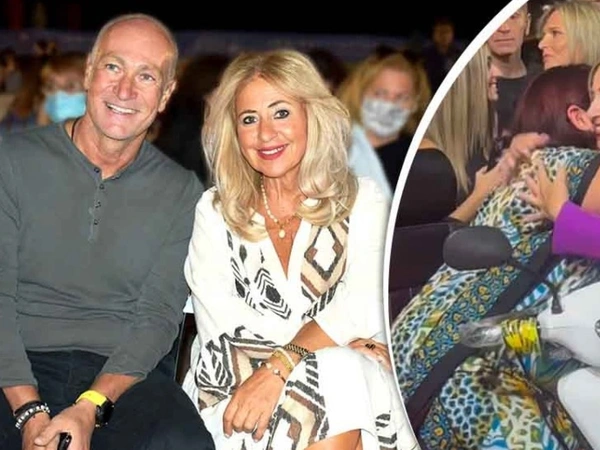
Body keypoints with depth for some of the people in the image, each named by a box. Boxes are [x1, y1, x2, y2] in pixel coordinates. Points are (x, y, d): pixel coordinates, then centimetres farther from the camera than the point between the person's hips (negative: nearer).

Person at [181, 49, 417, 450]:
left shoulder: (362, 200, 10)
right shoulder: (215, 210, 12)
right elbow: (218, 318, -3)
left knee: (346, 377, -35)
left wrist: (278, 369, -23)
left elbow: (363, 307, -7)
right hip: (235, 386, -1)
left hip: (343, 379, 1)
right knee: (335, 375, -34)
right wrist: (335, 344, -15)